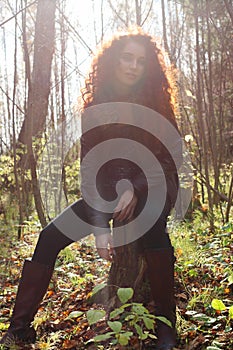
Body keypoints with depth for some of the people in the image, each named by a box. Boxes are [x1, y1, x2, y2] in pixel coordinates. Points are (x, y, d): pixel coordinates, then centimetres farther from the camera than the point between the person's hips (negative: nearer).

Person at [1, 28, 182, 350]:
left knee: (149, 218, -39)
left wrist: (135, 189, -25)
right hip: (108, 191, 3)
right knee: (51, 236, -14)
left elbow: (168, 160, -7)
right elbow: (90, 166, -12)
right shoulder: (96, 108, -6)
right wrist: (99, 224, -23)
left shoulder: (157, 107, -10)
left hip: (153, 188, -3)